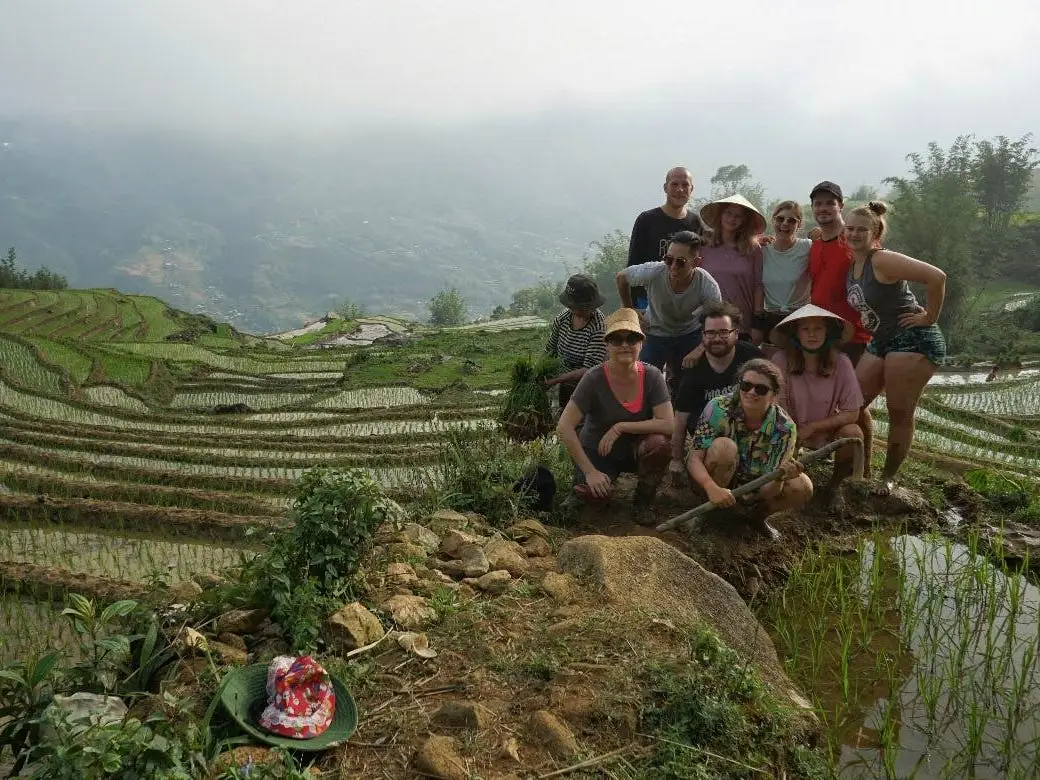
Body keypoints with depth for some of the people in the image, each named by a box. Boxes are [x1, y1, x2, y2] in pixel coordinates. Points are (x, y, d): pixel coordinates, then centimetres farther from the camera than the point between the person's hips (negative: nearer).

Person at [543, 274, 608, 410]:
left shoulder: (599, 327, -25)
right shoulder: (563, 319, -7)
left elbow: (589, 370, -27)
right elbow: (549, 351, 5)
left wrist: (555, 380, -29)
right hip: (566, 388, 6)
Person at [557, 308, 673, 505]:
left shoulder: (651, 376, -15)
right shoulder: (594, 378, -21)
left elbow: (667, 424, -21)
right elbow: (564, 427, -24)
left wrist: (620, 427, -27)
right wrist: (590, 471, -26)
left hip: (635, 449, 1)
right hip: (597, 452, -1)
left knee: (658, 443, -30)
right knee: (591, 492, -29)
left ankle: (645, 498, -3)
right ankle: (607, 478, 9)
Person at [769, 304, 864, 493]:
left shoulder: (840, 362, -16)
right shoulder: (781, 361, -20)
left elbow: (852, 413, -12)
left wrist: (811, 427, -19)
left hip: (828, 430, 2)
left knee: (853, 433, -28)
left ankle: (834, 483, -2)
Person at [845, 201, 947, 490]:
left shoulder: (882, 261, -17)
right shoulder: (852, 265, 8)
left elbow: (937, 277, -25)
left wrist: (930, 317, -18)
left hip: (913, 340, -9)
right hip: (880, 343, 9)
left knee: (899, 413, -3)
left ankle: (888, 478, 11)